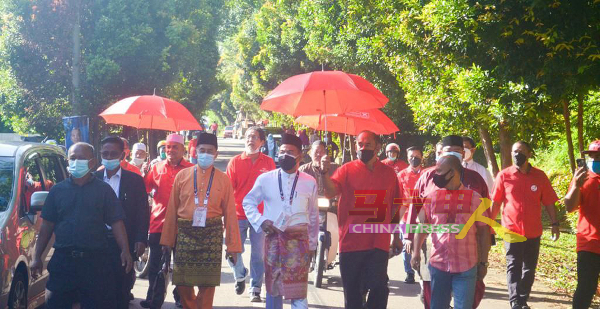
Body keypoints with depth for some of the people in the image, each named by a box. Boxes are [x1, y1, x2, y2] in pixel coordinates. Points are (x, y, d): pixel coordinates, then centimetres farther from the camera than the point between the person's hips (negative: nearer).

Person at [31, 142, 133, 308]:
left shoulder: (104, 190, 4)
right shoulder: (57, 190, 9)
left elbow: (116, 222, -2)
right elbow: (47, 225, 9)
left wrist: (125, 251, -14)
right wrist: (37, 257, 4)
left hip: (95, 260, -2)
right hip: (62, 260, 2)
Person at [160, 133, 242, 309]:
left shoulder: (223, 179, 3)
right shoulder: (182, 176, 4)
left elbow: (230, 213, 2)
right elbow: (172, 210, 5)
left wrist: (233, 245, -1)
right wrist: (167, 240, 3)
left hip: (212, 235, -1)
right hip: (185, 233, 1)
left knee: (208, 283, 2)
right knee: (182, 283, 4)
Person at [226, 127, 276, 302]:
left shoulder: (268, 163, 3)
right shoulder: (235, 162, 2)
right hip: (238, 214, 0)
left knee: (258, 254, 2)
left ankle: (255, 289, 13)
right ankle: (240, 275, 31)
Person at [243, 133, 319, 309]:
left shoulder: (309, 182, 5)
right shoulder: (265, 179, 3)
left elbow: (313, 216, 11)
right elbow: (248, 202, 13)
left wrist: (312, 245, 11)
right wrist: (260, 221, -3)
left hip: (299, 240, -1)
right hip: (273, 239, 1)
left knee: (298, 289, -7)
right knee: (273, 287, 11)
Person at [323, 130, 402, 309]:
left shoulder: (389, 173, 8)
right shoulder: (347, 170, 0)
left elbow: (395, 206, 13)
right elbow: (330, 192, -15)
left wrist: (397, 236, 12)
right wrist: (325, 173, -33)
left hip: (379, 243, 1)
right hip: (351, 242, -1)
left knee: (379, 287, -2)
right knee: (352, 291, 9)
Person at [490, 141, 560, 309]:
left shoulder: (540, 176, 1)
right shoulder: (504, 175, -3)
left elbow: (549, 202, 5)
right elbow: (495, 203, 1)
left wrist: (555, 224, 1)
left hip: (533, 231, 2)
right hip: (512, 229, -2)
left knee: (529, 268, 9)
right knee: (513, 266, -7)